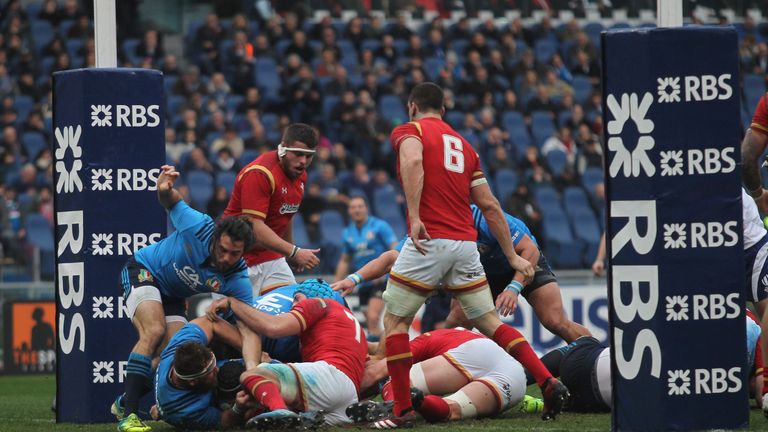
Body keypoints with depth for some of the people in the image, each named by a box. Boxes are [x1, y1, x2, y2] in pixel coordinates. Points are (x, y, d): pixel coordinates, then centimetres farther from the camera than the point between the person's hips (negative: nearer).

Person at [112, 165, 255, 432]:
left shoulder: (237, 280, -22)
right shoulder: (198, 227, -30)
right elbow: (170, 200, -15)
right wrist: (165, 189, -40)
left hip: (173, 297, 5)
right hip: (143, 272, -5)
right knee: (155, 331, -28)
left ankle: (124, 403, 17)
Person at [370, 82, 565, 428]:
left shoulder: (408, 131, 5)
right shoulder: (463, 145, 22)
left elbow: (413, 162, -20)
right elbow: (490, 207, 19)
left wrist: (415, 218, -26)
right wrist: (513, 257, 21)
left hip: (428, 242, -6)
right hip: (466, 244, 6)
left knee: (395, 321, 6)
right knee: (489, 322, 13)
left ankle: (402, 410, 2)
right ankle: (549, 384, 2)